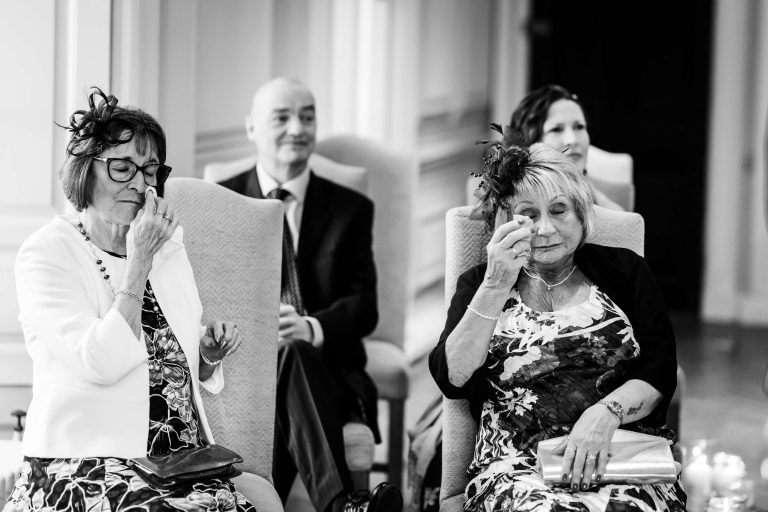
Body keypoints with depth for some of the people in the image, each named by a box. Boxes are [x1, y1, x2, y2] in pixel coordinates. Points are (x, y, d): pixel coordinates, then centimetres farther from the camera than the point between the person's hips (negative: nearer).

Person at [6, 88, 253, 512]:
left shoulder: (168, 247, 15)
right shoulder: (45, 254, -3)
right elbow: (100, 364, -17)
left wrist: (209, 356, 4)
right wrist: (139, 261, -15)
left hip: (185, 464, 6)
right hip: (85, 468, -5)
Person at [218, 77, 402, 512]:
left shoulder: (351, 209, 14)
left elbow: (364, 306, 4)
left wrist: (311, 327, -19)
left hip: (327, 369, 1)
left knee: (295, 352, -37)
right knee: (290, 355, -37)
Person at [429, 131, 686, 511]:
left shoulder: (623, 269, 17)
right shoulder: (478, 283, 17)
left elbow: (660, 369, 7)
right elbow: (453, 379, 0)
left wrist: (606, 413, -13)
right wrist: (496, 289, -10)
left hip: (621, 457, 1)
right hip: (517, 466, -1)